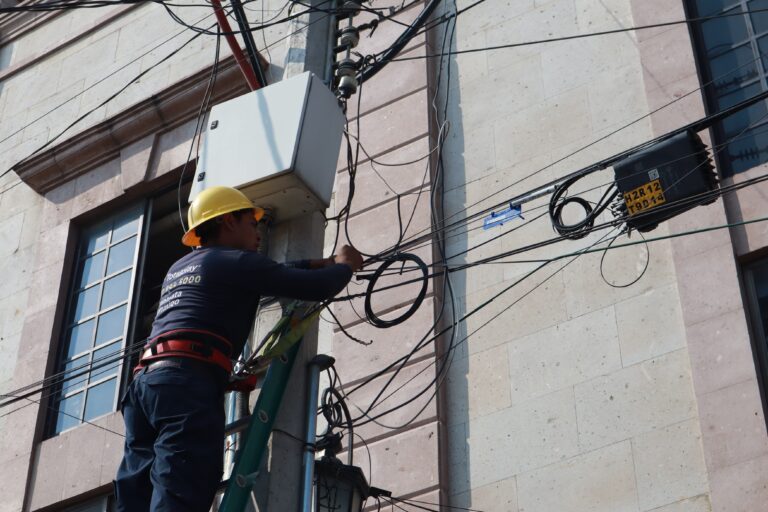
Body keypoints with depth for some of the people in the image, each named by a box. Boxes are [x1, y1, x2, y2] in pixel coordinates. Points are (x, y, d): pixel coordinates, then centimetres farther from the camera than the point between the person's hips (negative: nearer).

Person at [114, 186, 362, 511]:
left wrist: (321, 264, 43)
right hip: (187, 382, -8)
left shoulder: (179, 268, 32)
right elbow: (318, 288, 5)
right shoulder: (235, 261, 6)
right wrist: (344, 265, 27)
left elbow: (260, 276, 43)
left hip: (145, 381, 8)